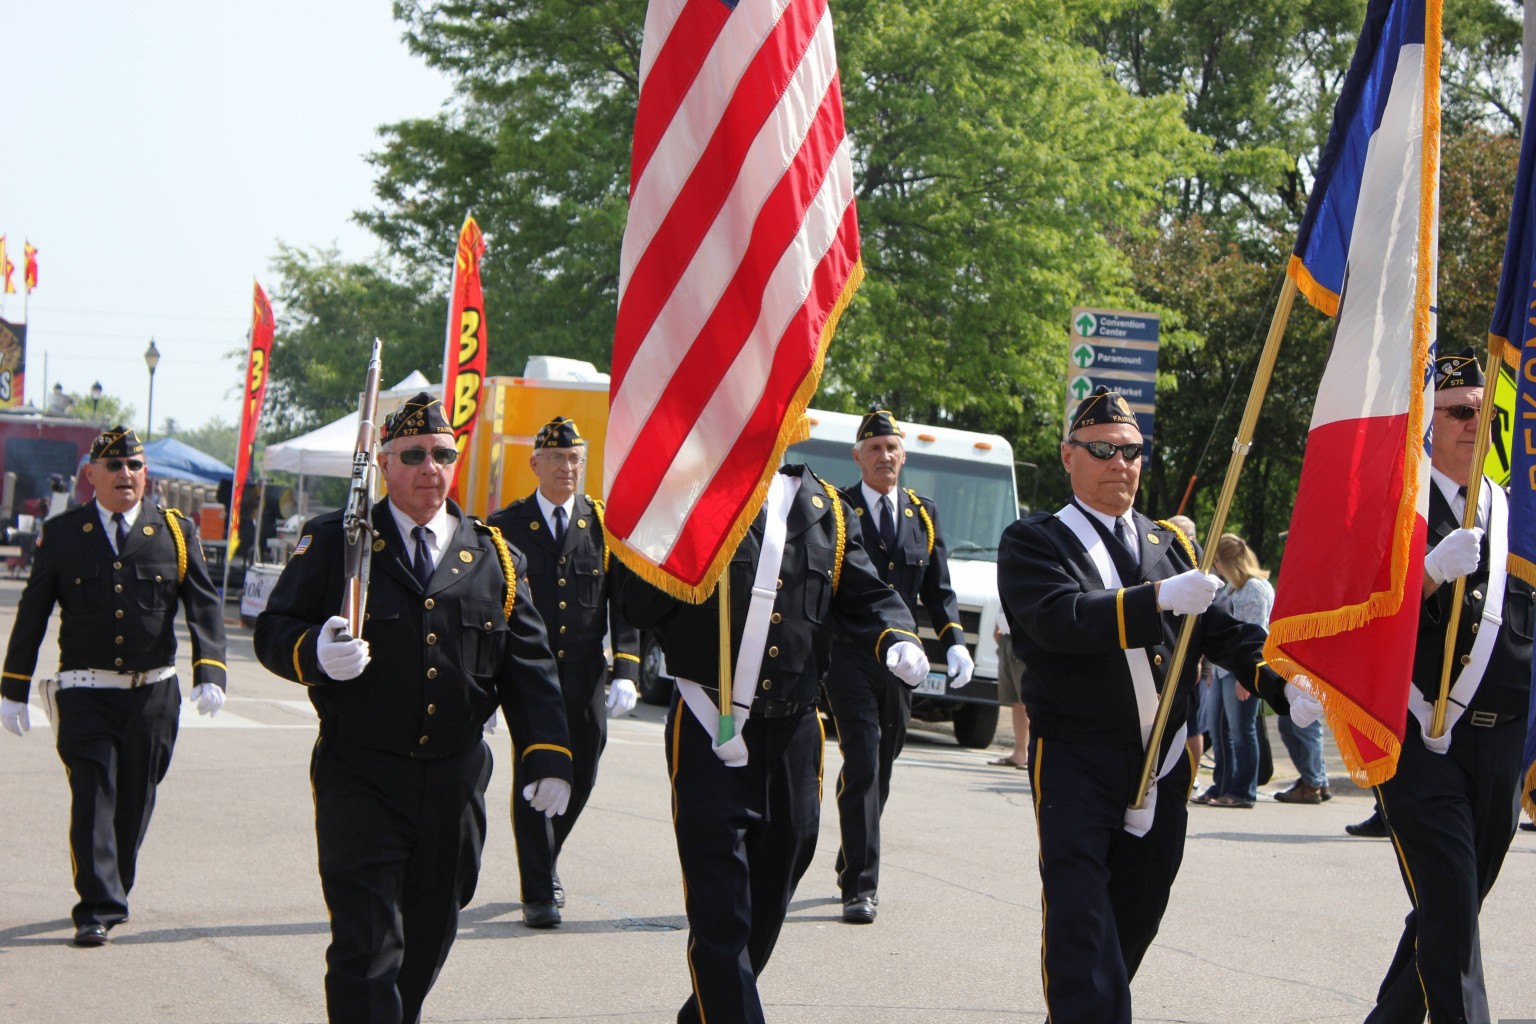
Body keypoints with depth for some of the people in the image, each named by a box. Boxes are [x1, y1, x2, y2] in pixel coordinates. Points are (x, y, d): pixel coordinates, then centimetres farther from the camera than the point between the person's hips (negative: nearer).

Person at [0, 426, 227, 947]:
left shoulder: (177, 532, 5)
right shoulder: (61, 534, 3)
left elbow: (204, 606, 1)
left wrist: (210, 673, -13)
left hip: (154, 694, 2)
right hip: (85, 693, -2)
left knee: (135, 802, 10)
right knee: (93, 797, -10)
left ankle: (111, 893, 28)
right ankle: (98, 909, -7)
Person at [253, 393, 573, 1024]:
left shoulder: (494, 557, 10)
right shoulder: (334, 542, 2)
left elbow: (528, 666, 8)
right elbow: (273, 632, 0)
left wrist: (548, 755, -3)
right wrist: (316, 653, -23)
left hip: (456, 779, 4)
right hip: (361, 777, -4)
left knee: (431, 931, 16)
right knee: (367, 942, -10)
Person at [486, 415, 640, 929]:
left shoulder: (605, 524, 6)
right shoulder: (505, 527, 3)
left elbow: (625, 604, 4)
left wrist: (625, 673, -7)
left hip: (585, 677, 2)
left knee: (579, 778, 9)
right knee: (534, 779, -4)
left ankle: (544, 863, 34)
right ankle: (539, 892, 5)